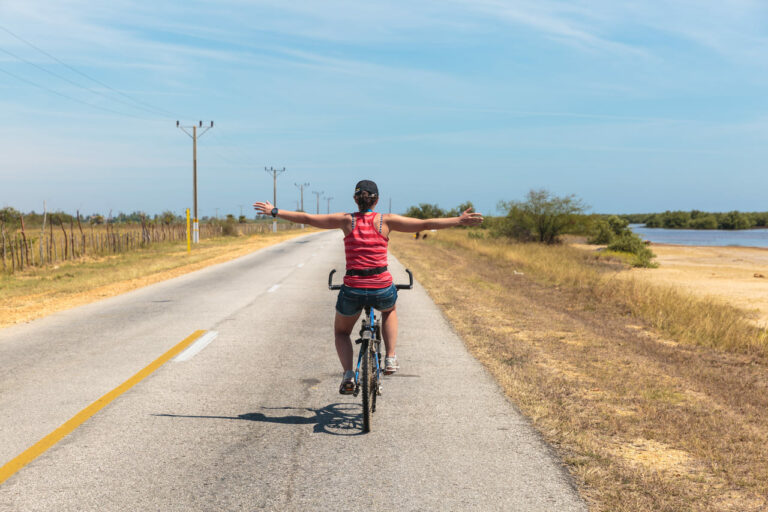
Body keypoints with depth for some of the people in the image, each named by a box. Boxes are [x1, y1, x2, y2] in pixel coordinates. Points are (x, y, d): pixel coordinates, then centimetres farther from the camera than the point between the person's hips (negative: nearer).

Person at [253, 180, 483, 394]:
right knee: (389, 310, 38)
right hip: (382, 290, 0)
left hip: (352, 290, 0)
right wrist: (459, 220, 5)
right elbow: (425, 224, -1)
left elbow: (306, 218, 6)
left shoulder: (346, 220, 2)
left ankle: (348, 374, 4)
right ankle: (390, 359, 25)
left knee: (341, 332, 27)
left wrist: (274, 211, 16)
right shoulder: (386, 221, 0)